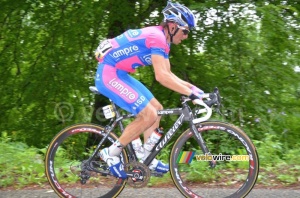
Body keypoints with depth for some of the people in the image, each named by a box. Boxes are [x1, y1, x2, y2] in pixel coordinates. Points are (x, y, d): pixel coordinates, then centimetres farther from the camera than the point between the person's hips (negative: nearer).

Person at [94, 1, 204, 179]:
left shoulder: (162, 40, 12)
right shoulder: (157, 37, -19)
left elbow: (168, 75, 16)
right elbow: (161, 76, -27)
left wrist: (192, 87, 6)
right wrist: (190, 93, -26)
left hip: (119, 74, 11)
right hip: (109, 74, -11)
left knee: (157, 109, 10)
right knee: (149, 115, -14)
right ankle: (111, 153, -4)